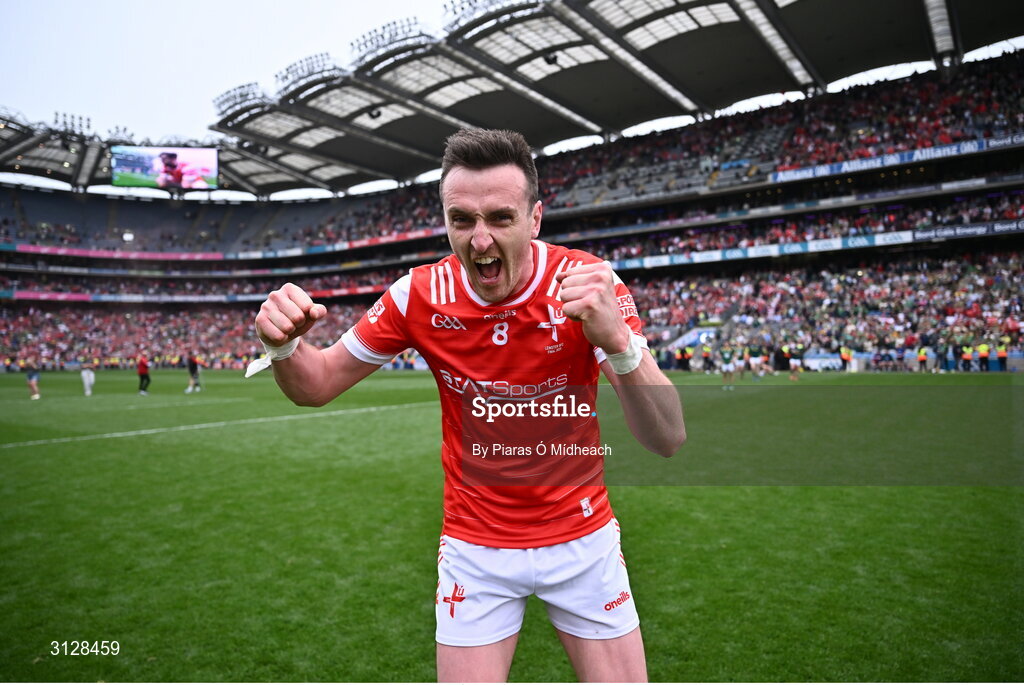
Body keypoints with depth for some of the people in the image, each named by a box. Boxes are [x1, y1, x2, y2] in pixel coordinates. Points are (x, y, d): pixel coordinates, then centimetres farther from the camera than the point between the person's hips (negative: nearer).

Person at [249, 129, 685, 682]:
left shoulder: (587, 284, -18)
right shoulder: (420, 294, -14)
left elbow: (667, 441, -25)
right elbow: (318, 385, -2)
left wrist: (617, 341, -44)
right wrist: (282, 345, -25)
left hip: (583, 538, 1)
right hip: (474, 547, 0)